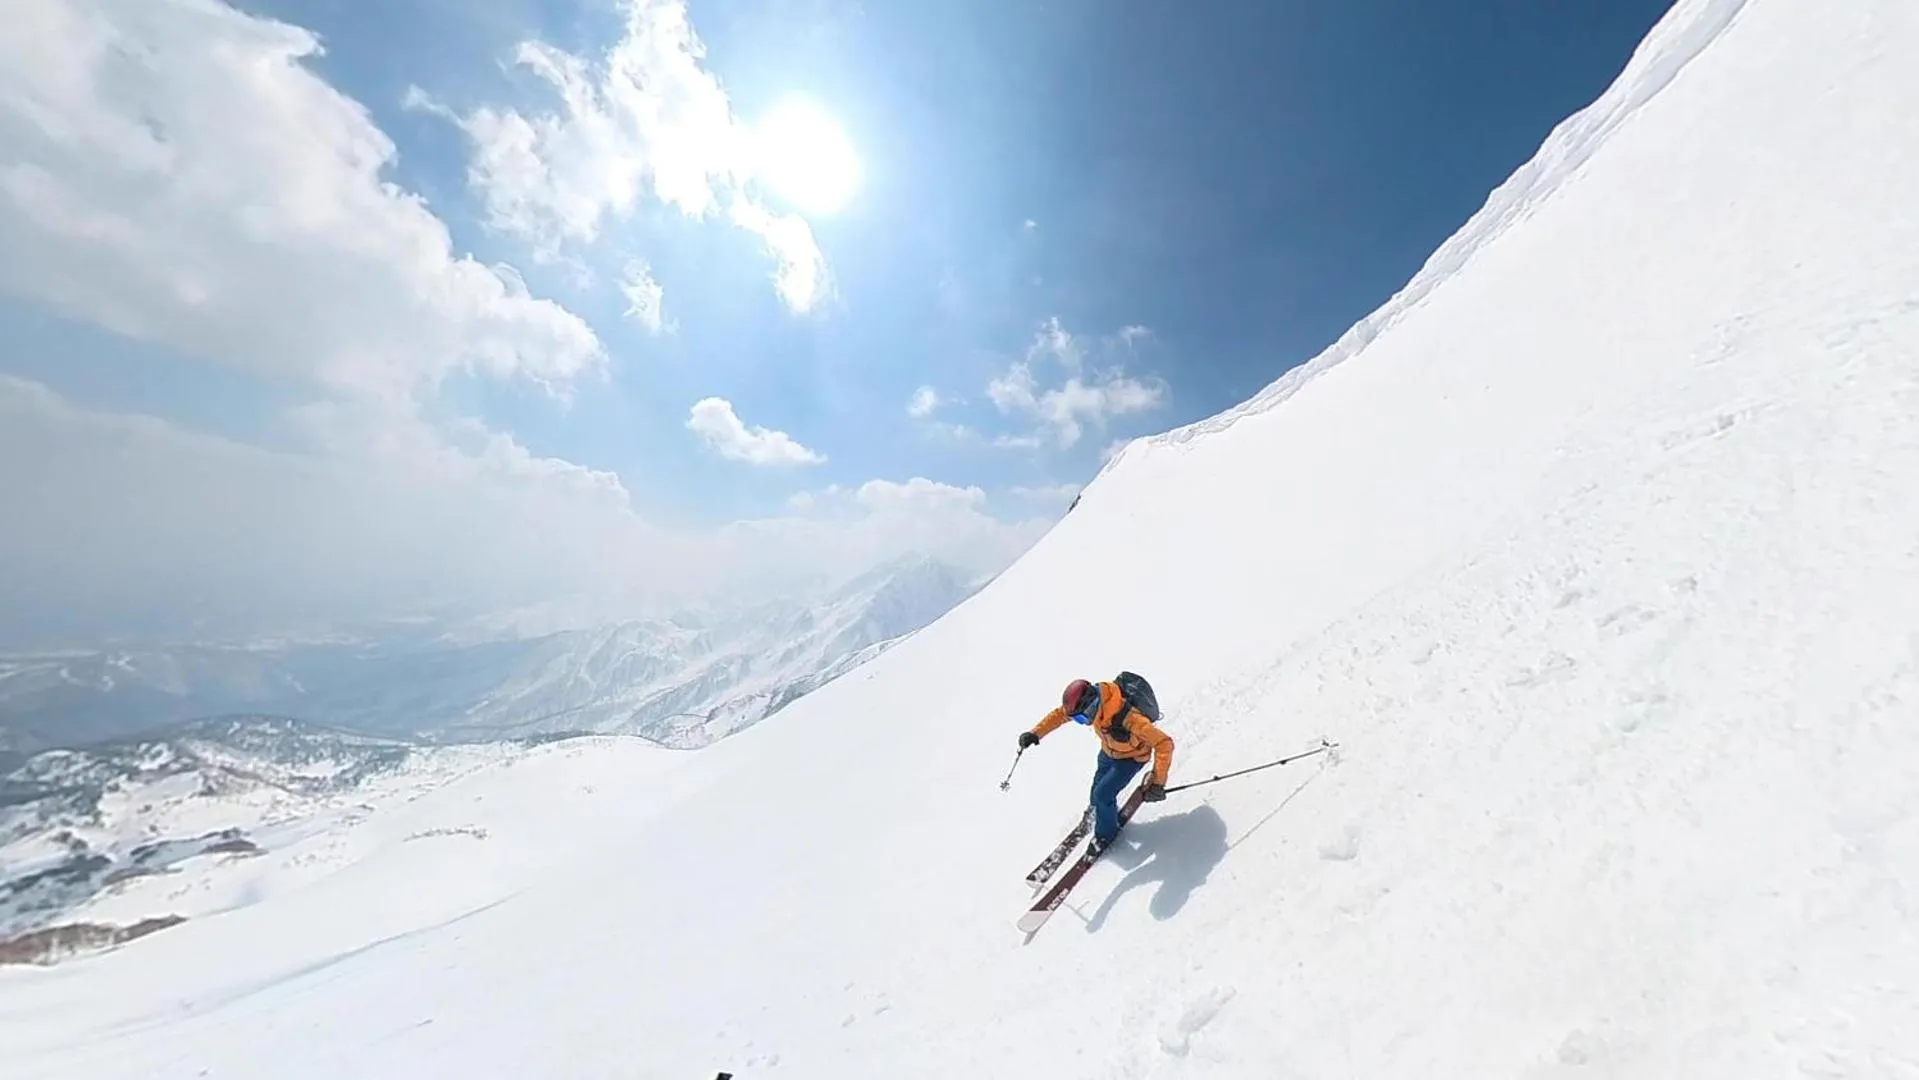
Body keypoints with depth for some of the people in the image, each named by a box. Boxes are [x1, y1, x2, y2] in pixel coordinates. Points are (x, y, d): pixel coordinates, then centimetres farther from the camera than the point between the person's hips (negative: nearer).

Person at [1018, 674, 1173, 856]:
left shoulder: (1129, 718, -45)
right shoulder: (1093, 701, -26)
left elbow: (1164, 743, -39)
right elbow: (1060, 713, -12)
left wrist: (1158, 782, -40)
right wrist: (1035, 733, -21)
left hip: (1132, 757, -5)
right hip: (1108, 752, 6)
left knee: (1103, 794, -10)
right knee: (1097, 795, 13)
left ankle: (1106, 833, 19)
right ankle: (1109, 815, 45)